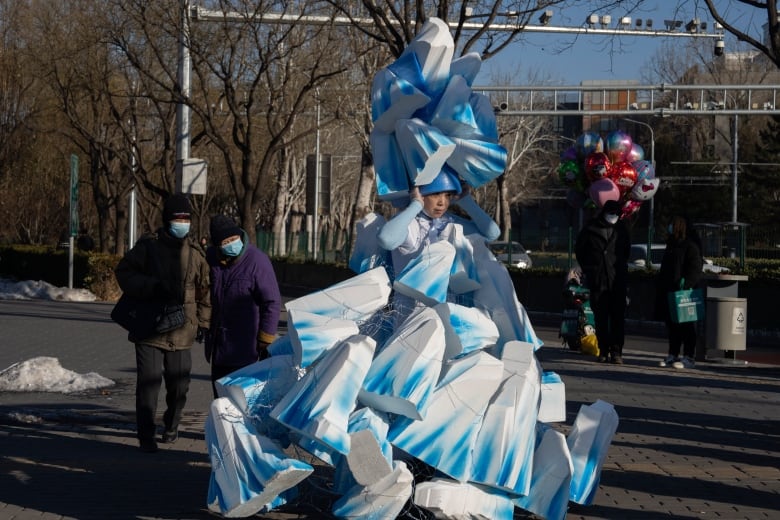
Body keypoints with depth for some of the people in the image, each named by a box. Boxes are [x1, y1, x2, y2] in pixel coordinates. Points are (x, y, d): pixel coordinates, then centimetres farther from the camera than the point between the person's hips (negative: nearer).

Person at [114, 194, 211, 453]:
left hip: (181, 332, 3)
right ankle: (147, 435, 3)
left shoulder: (195, 253, 6)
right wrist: (152, 287, -18)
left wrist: (203, 323, 10)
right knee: (149, 382, -6)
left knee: (179, 384, 10)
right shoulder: (148, 246, -3)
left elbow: (204, 291, 14)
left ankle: (171, 426, 34)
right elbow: (123, 271, -5)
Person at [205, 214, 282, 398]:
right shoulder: (210, 257, 2)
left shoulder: (257, 260, -16)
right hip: (218, 344, 7)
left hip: (244, 346, -7)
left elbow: (272, 302, -12)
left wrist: (266, 341, -12)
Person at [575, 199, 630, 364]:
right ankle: (604, 351, 9)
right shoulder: (591, 228, 0)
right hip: (597, 281, -1)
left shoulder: (621, 229, 6)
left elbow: (626, 250, 23)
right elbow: (579, 249, 12)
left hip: (618, 280, 1)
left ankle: (616, 351, -2)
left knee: (618, 318, -4)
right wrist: (588, 269, 10)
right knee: (600, 318, 2)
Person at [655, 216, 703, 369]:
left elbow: (696, 268, -15)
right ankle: (673, 355, 17)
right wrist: (660, 289, 18)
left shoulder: (691, 245, -8)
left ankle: (689, 357, -3)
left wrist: (686, 282, -28)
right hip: (669, 291, 9)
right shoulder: (671, 244, 19)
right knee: (672, 325, 11)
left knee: (686, 325, -5)